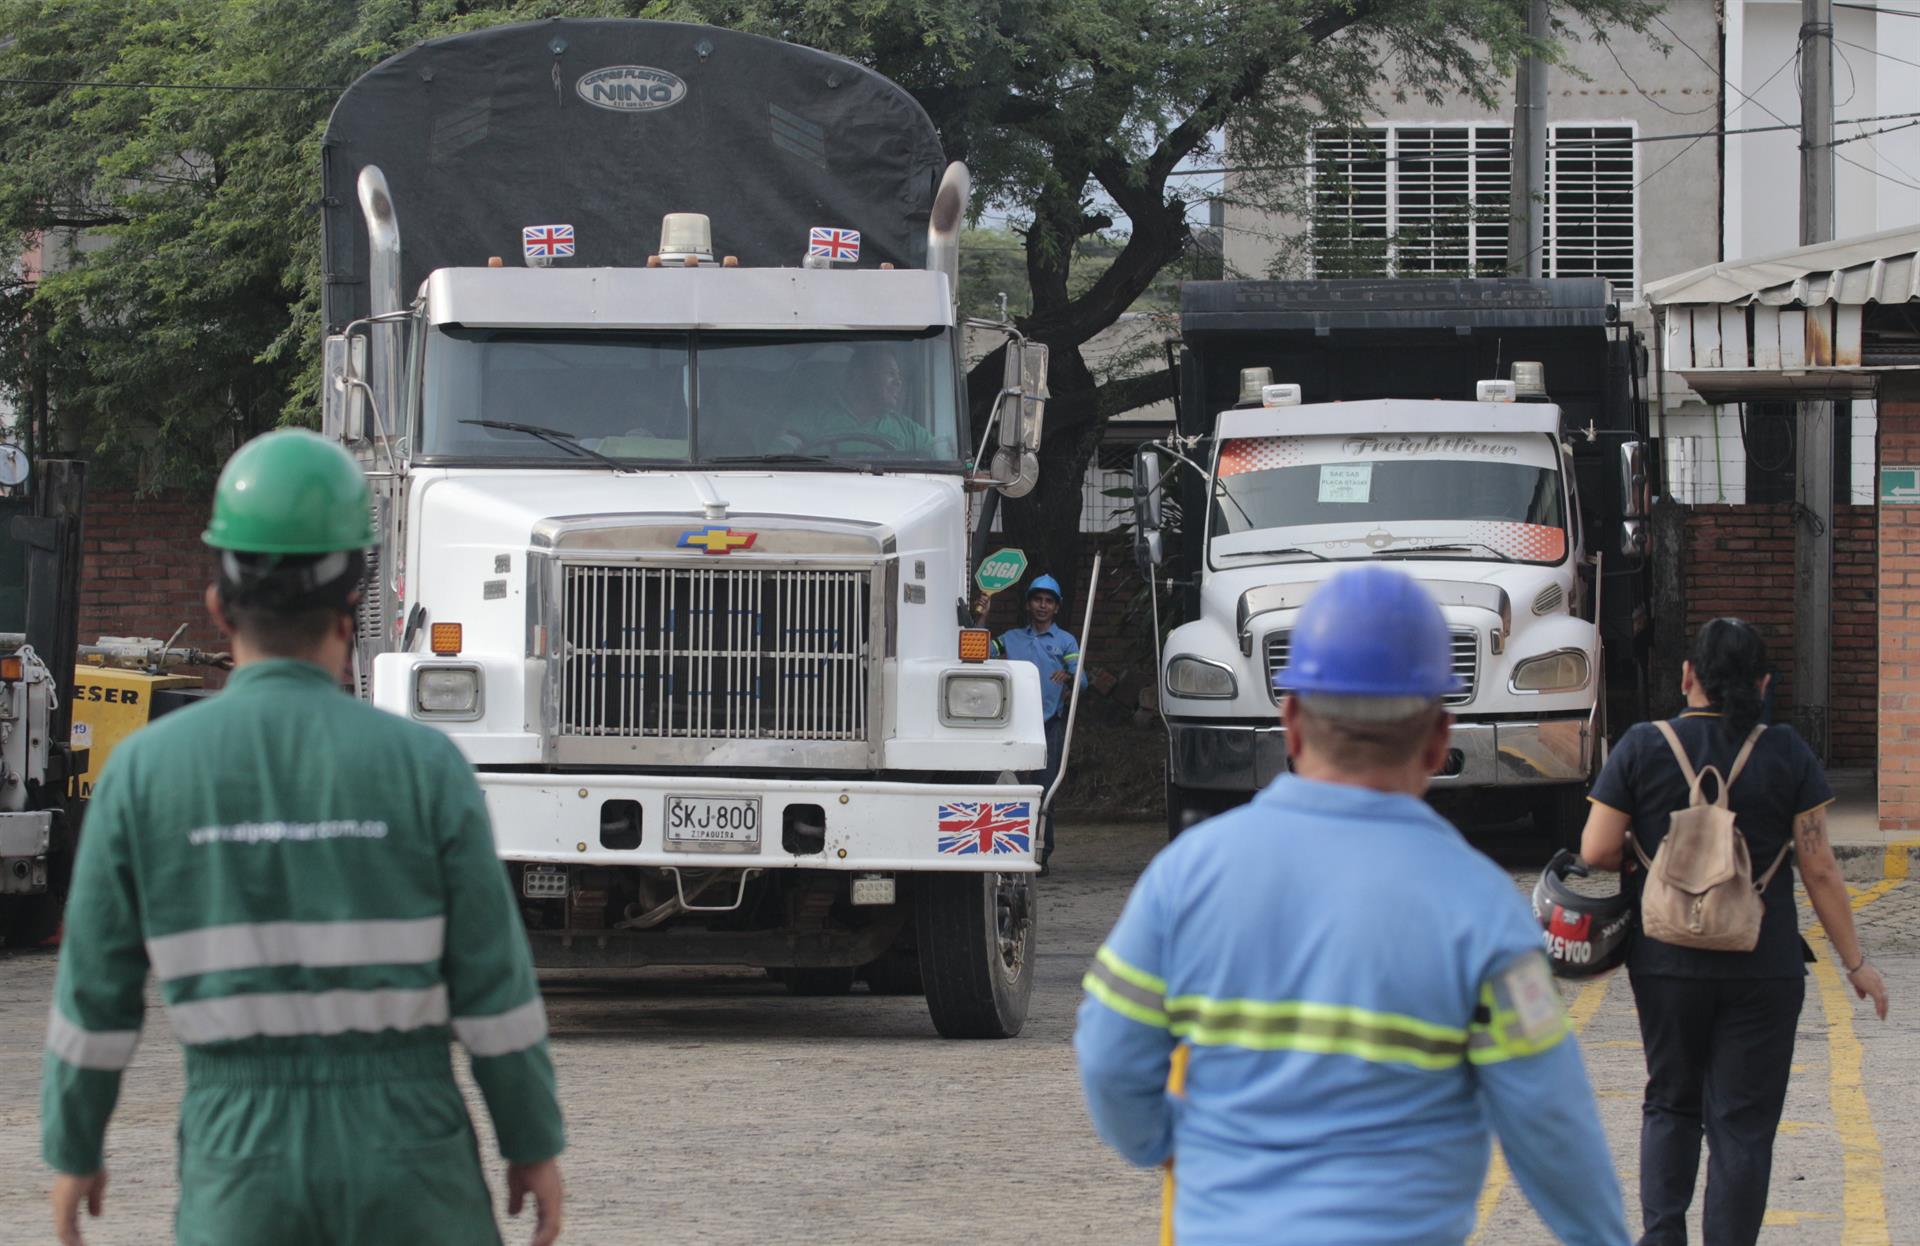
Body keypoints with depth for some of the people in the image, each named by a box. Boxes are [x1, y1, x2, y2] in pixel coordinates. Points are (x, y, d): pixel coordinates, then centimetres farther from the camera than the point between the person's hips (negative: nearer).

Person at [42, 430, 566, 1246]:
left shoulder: (144, 771, -5)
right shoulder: (423, 766, -7)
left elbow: (95, 989, 1)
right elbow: (493, 982, -5)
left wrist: (73, 1151, 14)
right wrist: (536, 1144, 6)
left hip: (241, 1163, 0)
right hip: (403, 1157, 0)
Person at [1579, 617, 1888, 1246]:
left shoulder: (1642, 748, -4)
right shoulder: (1785, 753, -5)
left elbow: (1596, 851, -6)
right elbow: (1820, 869, -4)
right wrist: (1855, 962, 3)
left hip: (1666, 962, 1)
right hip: (1764, 969, -1)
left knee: (1670, 1104, 19)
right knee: (1743, 1121, 4)